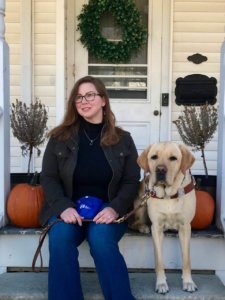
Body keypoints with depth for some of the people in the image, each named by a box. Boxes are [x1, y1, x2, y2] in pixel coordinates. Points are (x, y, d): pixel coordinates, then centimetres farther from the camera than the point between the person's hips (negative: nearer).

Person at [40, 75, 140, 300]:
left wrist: (115, 208, -16)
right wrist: (64, 207, -16)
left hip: (107, 209, -1)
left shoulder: (123, 139, 5)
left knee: (101, 239, -32)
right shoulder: (59, 137, 5)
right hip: (69, 208, 1)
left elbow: (131, 182, 4)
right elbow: (48, 178, 3)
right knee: (59, 239, -30)